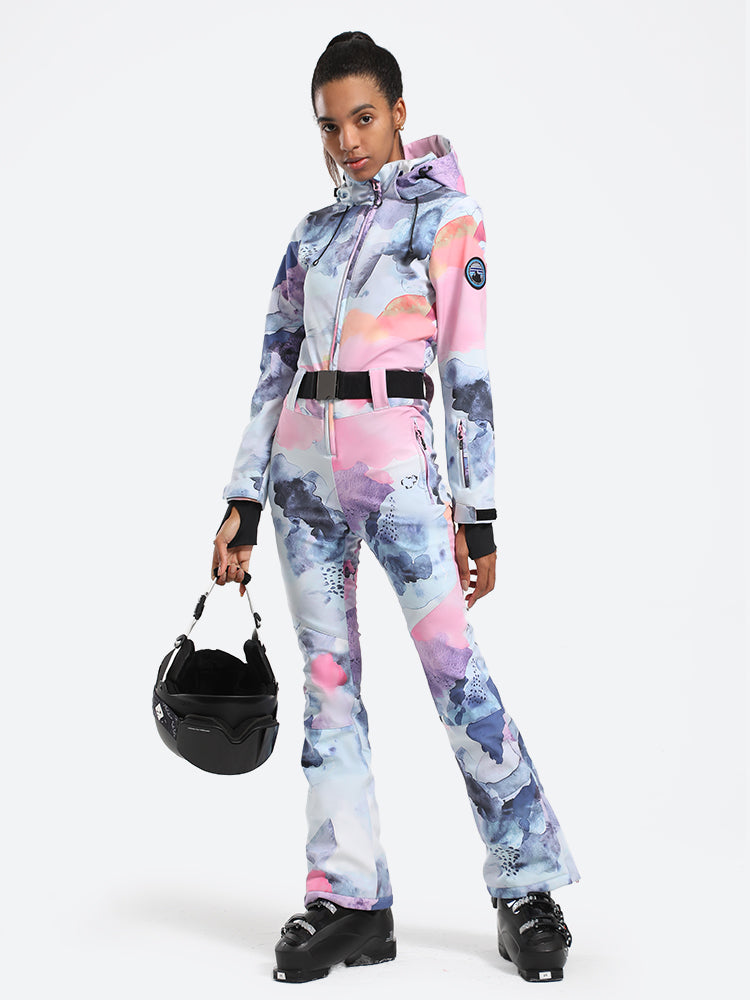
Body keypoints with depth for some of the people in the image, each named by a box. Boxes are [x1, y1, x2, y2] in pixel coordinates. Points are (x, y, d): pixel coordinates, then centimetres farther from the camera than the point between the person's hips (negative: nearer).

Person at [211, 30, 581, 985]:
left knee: (458, 675, -10)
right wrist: (242, 501, 10)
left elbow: (469, 370, -2)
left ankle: (529, 891, -1)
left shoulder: (445, 213, 4)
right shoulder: (312, 232, 18)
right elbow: (275, 368, 17)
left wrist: (476, 512, -8)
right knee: (327, 684, 3)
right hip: (302, 467, 5)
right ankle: (350, 900, 8)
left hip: (396, 462, -5)